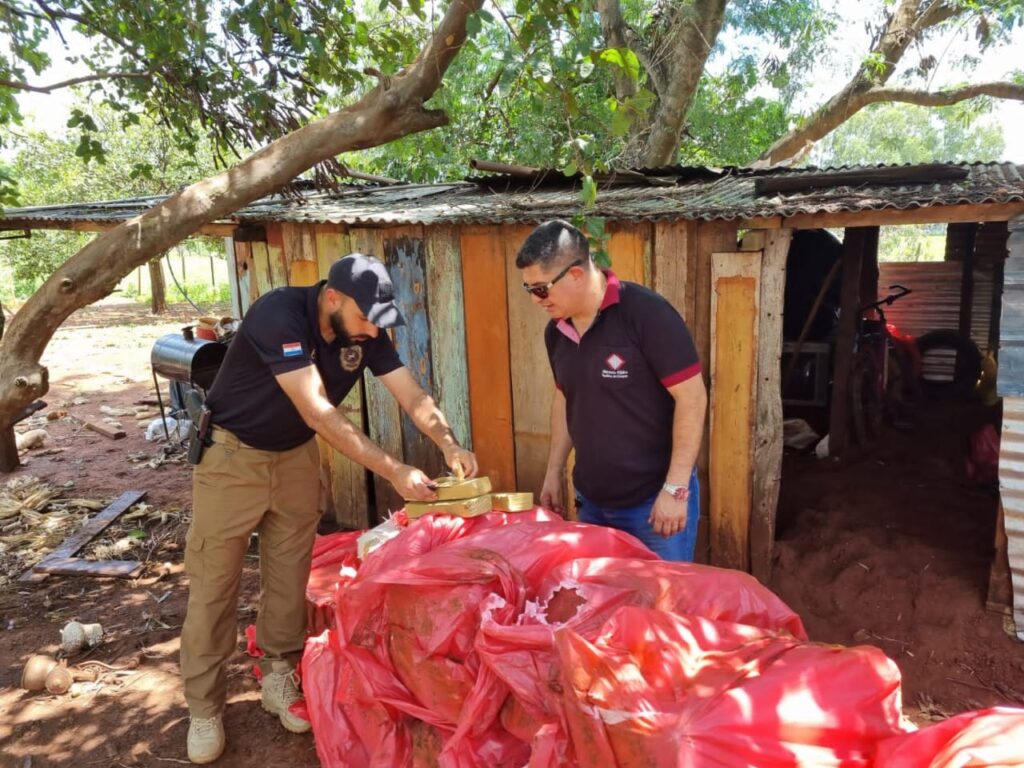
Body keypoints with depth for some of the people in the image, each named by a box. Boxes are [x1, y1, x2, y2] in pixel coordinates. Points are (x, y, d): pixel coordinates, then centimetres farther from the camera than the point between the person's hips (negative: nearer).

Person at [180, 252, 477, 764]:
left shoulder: (365, 334, -12)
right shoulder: (278, 314, -31)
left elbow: (413, 397, -12)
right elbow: (318, 413, -36)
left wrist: (448, 443, -32)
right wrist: (394, 472, -37)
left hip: (295, 456, 5)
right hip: (232, 455, -5)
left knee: (289, 575, 11)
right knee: (213, 582, 4)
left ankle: (278, 679, 30)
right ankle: (204, 707, 19)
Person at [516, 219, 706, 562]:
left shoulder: (646, 313, -19)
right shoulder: (556, 330, 2)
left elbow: (692, 398, -18)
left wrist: (675, 489, -19)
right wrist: (554, 471, 14)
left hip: (654, 500, -6)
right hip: (591, 501, 6)